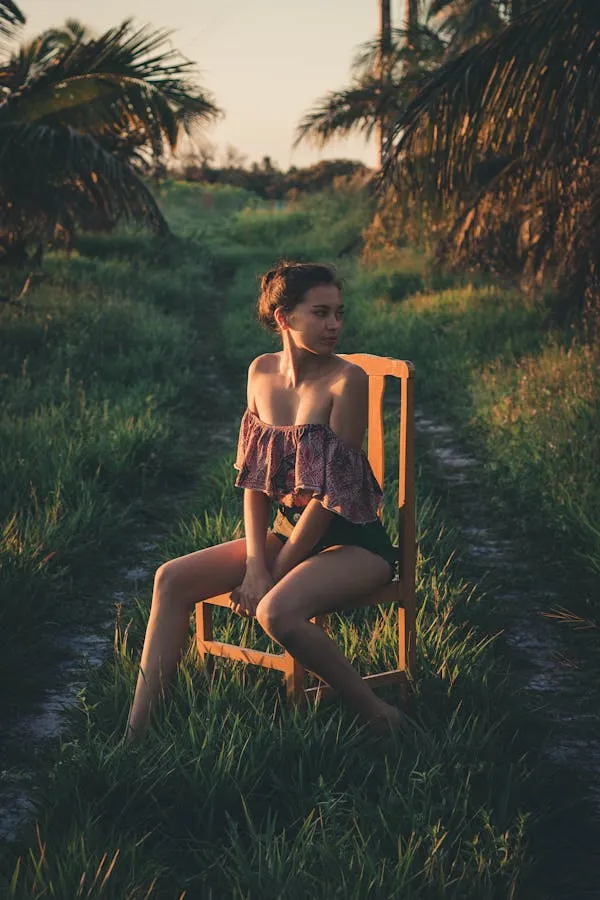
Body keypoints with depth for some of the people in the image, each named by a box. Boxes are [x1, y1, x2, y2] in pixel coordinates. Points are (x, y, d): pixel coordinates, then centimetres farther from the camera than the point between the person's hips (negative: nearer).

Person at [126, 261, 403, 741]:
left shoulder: (348, 381, -16)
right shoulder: (262, 372, 2)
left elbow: (333, 491, -17)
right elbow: (254, 477, 4)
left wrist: (275, 571, -14)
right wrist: (255, 563, -7)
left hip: (353, 540, -7)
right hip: (288, 529, 7)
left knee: (277, 611, -33)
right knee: (173, 579, -7)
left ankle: (377, 714, -12)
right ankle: (137, 728, -4)